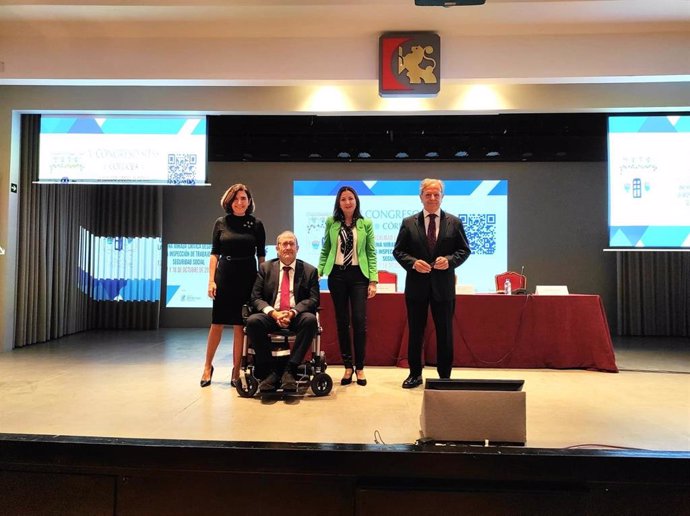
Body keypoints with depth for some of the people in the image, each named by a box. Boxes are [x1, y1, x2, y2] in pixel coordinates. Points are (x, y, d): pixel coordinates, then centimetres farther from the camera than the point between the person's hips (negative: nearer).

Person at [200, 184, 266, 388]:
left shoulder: (256, 224, 4)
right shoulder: (221, 223, 5)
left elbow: (261, 256, 5)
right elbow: (214, 254, 4)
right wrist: (211, 280, -4)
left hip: (247, 277, 0)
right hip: (224, 276, 0)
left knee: (240, 325, 3)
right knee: (217, 323, 3)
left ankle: (236, 371, 13)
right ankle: (208, 366, 21)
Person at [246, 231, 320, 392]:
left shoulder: (309, 270, 10)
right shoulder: (265, 268, 13)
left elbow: (314, 299, 1)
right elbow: (255, 297, 4)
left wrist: (293, 312, -17)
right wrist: (273, 313, -15)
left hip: (297, 317, -1)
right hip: (271, 316, 1)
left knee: (310, 320, -34)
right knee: (253, 321, -31)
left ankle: (290, 371, -26)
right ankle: (269, 371, -19)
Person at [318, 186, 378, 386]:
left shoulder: (366, 223, 3)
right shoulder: (331, 223, 6)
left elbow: (371, 253, 2)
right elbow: (325, 251, 10)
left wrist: (373, 280, -5)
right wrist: (318, 272, -2)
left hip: (358, 275, -1)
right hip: (336, 275, 1)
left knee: (359, 321, -6)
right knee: (341, 321, 6)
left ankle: (360, 367, 8)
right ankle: (347, 366, 17)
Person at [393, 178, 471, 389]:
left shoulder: (454, 222, 4)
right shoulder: (408, 223, 4)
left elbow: (464, 250, 4)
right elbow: (398, 251, 3)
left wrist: (449, 260, -15)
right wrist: (413, 262, -15)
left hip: (443, 286, 0)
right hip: (416, 286, 0)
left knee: (445, 332, 8)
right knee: (415, 332, 9)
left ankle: (445, 375, 21)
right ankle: (415, 374, 23)